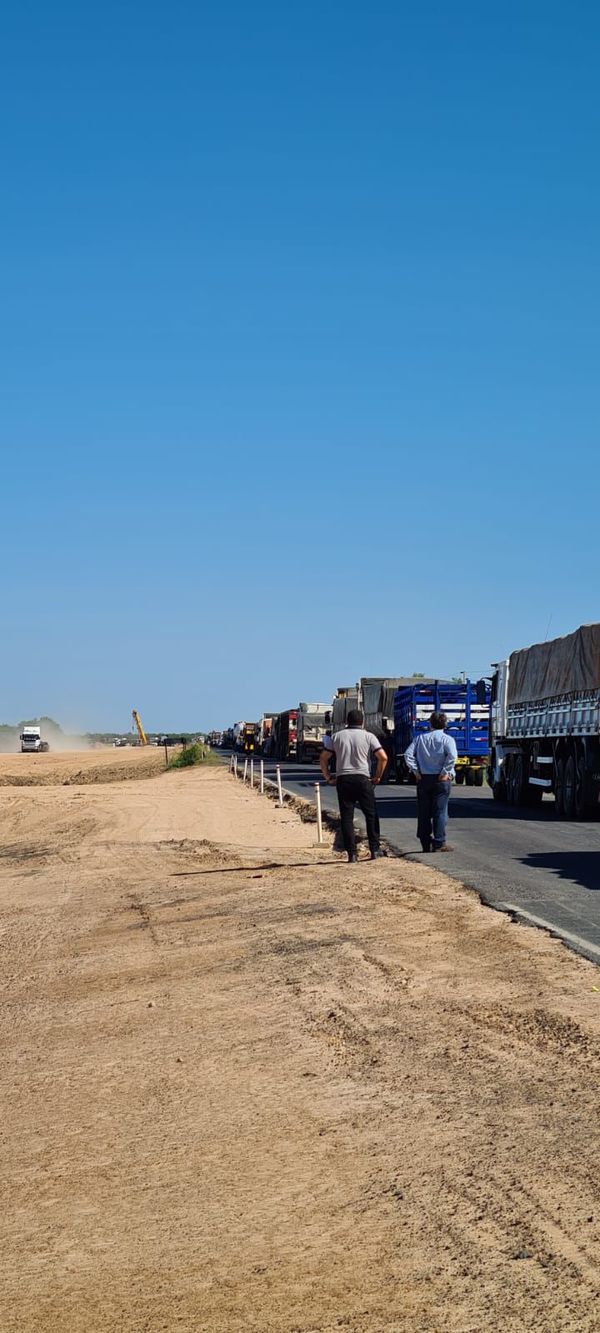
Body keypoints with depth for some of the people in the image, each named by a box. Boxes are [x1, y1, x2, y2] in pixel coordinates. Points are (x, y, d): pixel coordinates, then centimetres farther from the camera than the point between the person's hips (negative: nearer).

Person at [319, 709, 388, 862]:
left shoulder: (337, 736, 10)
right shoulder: (368, 736, 3)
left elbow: (323, 757, 7)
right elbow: (383, 757, -7)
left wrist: (328, 777, 13)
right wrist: (378, 776, 4)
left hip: (342, 780, 2)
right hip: (362, 779, -2)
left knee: (346, 817, 4)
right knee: (371, 815, 10)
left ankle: (352, 853, 0)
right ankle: (374, 850, 8)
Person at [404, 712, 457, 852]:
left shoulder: (420, 738, 8)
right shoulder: (447, 739, -3)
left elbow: (408, 755, 0)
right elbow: (452, 756, -20)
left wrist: (416, 771, 1)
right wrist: (445, 772, -13)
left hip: (423, 779, 3)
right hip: (441, 779, -3)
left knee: (424, 812, 8)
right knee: (440, 812, 0)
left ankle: (426, 843, 10)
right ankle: (439, 843, -3)